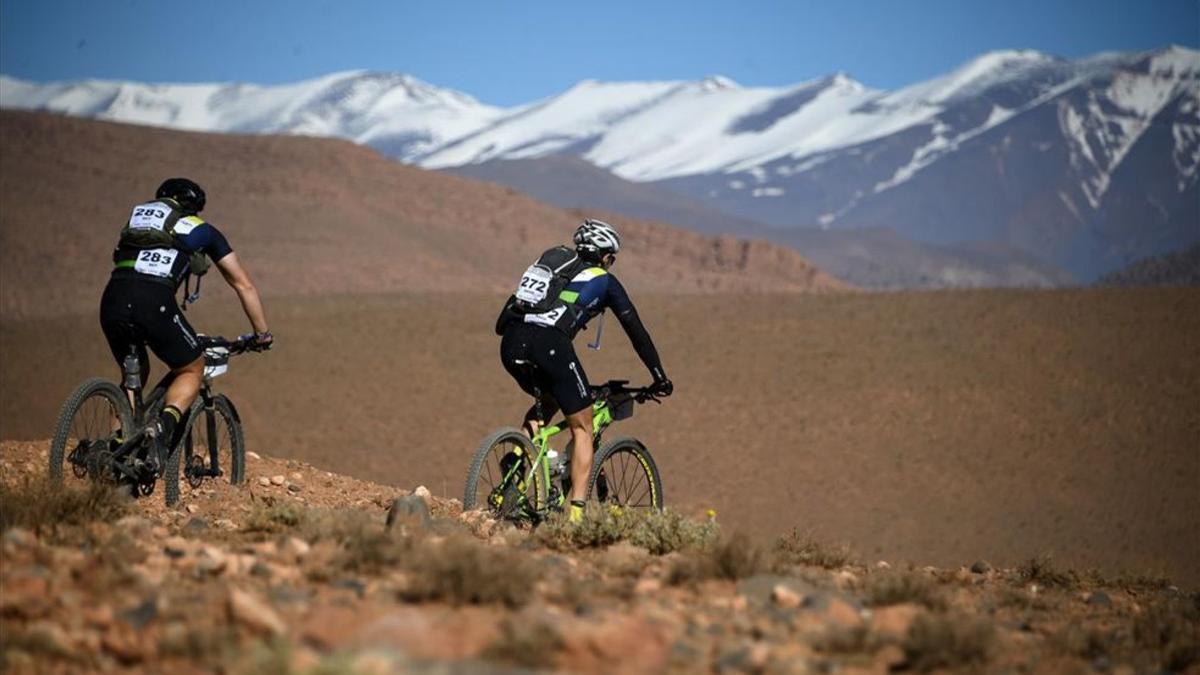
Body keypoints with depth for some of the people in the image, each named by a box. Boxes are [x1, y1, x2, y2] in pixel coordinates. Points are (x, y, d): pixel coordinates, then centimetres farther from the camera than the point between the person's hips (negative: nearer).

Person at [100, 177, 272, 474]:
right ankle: (162, 429, -9)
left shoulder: (137, 217, 34)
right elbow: (244, 285, 27)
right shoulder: (202, 230, 25)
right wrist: (262, 333, 35)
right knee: (192, 370, 18)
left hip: (112, 302, 4)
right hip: (154, 303, -4)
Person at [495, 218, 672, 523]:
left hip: (511, 343, 5)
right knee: (582, 428, 8)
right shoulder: (605, 281, 20)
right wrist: (660, 378, 28)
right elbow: (636, 331, 21)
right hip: (548, 343, -5)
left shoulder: (551, 264, 34)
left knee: (547, 399, 34)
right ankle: (576, 513, -4)